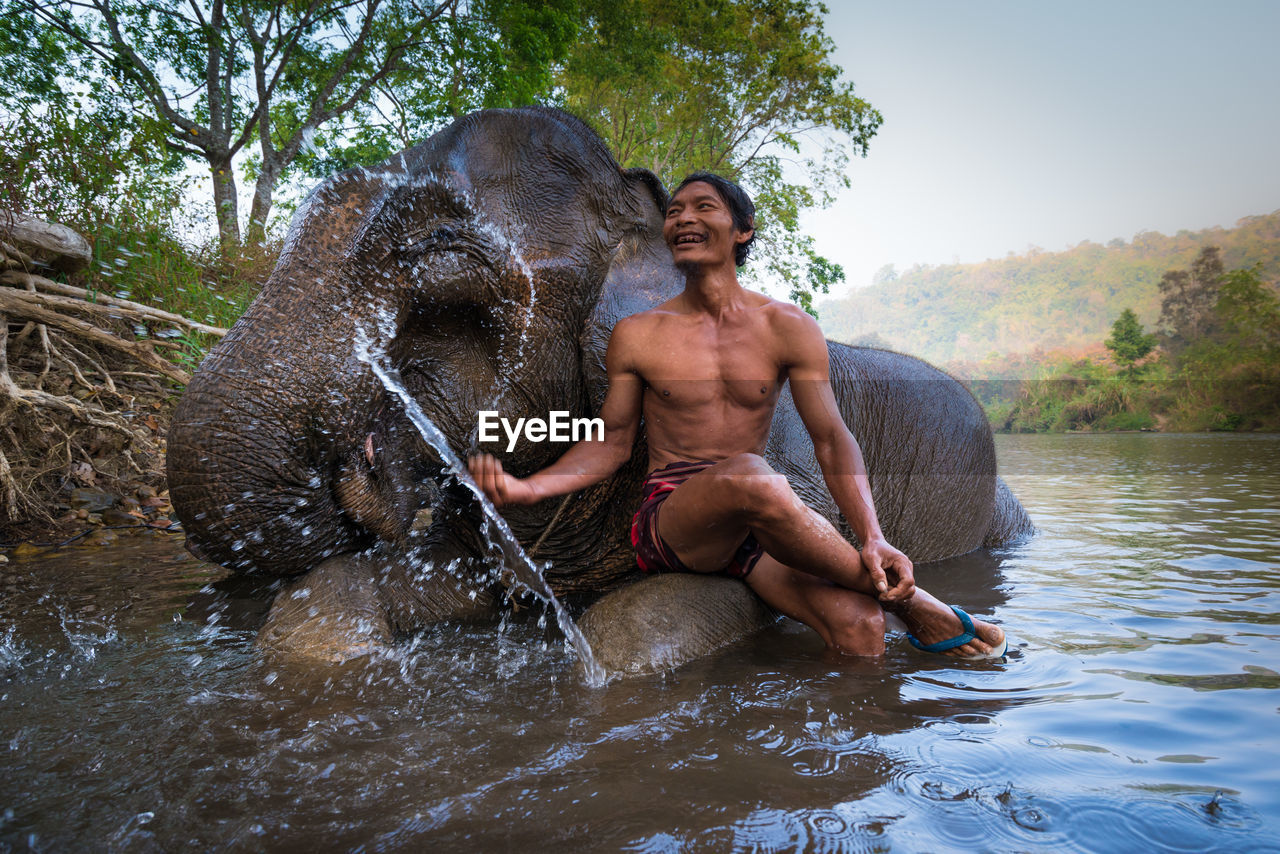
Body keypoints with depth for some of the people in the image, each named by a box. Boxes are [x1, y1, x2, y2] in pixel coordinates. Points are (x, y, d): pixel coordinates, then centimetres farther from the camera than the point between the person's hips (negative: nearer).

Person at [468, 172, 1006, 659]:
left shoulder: (788, 328, 5)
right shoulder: (636, 335, 5)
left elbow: (832, 440, 0)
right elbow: (612, 443, 9)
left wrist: (873, 540, -15)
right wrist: (526, 489, -7)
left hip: (756, 521, 2)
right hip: (668, 518, -1)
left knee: (858, 622, -27)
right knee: (753, 477, -35)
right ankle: (904, 601, -16)